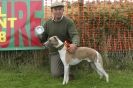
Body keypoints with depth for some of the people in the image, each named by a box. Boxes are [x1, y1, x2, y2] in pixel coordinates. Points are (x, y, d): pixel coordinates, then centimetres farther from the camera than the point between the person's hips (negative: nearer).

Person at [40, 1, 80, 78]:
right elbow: (43, 38, 3)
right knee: (55, 73, -11)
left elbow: (75, 35, -24)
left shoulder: (69, 22, -14)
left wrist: (75, 44, -47)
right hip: (54, 52, 2)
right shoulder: (48, 23, -3)